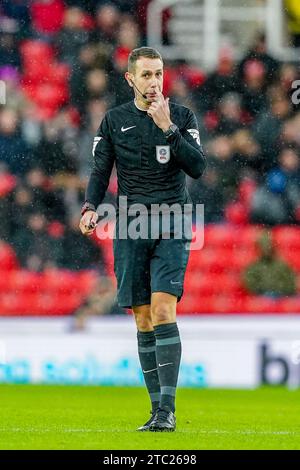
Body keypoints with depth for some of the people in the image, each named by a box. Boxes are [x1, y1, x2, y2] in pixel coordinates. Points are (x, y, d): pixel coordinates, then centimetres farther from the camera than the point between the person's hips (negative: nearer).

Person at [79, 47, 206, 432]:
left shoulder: (182, 117, 4)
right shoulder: (114, 120, 9)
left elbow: (197, 166, -7)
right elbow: (100, 172, 10)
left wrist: (168, 128, -15)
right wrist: (90, 206, -8)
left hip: (171, 227, -2)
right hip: (130, 229, 2)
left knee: (162, 311, -16)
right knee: (144, 321, 2)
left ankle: (167, 410, -19)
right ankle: (158, 410, 9)